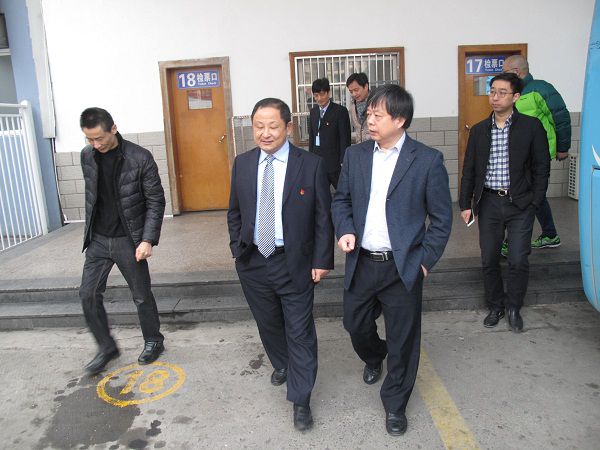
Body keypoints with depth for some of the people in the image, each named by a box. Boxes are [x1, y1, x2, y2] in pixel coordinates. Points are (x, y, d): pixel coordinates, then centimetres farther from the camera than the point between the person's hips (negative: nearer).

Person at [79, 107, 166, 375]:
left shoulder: (140, 158, -14)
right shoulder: (87, 156, 1)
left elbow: (156, 201, -11)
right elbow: (91, 195, 14)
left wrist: (148, 240, -17)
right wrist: (89, 231, 17)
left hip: (128, 240, -4)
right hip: (97, 240, 5)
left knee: (141, 295, 7)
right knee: (88, 294, 3)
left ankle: (153, 341, 30)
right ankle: (106, 348, 22)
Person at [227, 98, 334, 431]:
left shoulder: (311, 164, -9)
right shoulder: (242, 164, 2)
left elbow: (323, 217, -6)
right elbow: (235, 213, 10)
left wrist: (322, 260, -9)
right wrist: (237, 250, 4)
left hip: (295, 263, -3)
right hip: (253, 262, 4)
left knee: (300, 332, 5)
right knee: (268, 324, 21)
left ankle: (301, 400, 22)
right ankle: (282, 365, 50)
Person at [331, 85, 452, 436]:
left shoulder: (428, 160, -8)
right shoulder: (355, 155, 3)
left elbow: (442, 217, -4)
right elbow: (341, 200, 12)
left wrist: (425, 260, -8)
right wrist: (345, 229, -6)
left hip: (403, 267, -3)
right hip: (361, 262, 4)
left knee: (402, 340, 8)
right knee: (355, 325, 18)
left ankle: (395, 404, 32)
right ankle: (374, 358, 54)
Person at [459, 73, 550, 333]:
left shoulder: (531, 127, -2)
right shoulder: (479, 130, 6)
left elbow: (541, 168, 0)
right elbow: (469, 170, 8)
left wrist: (535, 202, -7)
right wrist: (465, 203, 4)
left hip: (520, 204, -2)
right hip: (489, 202, 3)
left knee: (518, 261, -1)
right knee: (489, 260, 7)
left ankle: (513, 308, 21)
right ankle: (495, 306, 26)